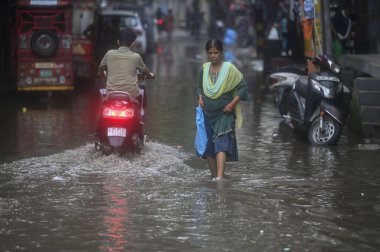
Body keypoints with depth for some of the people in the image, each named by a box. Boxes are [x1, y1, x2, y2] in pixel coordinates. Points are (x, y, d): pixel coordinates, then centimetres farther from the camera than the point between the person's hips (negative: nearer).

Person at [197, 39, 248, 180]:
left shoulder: (229, 69, -8)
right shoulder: (204, 69, 5)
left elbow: (242, 87, -6)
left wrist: (232, 104, -14)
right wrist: (200, 98, 1)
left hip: (224, 114, -5)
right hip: (207, 114, 5)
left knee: (221, 145, -16)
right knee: (208, 146, 9)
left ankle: (220, 177, -26)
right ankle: (213, 176, 23)